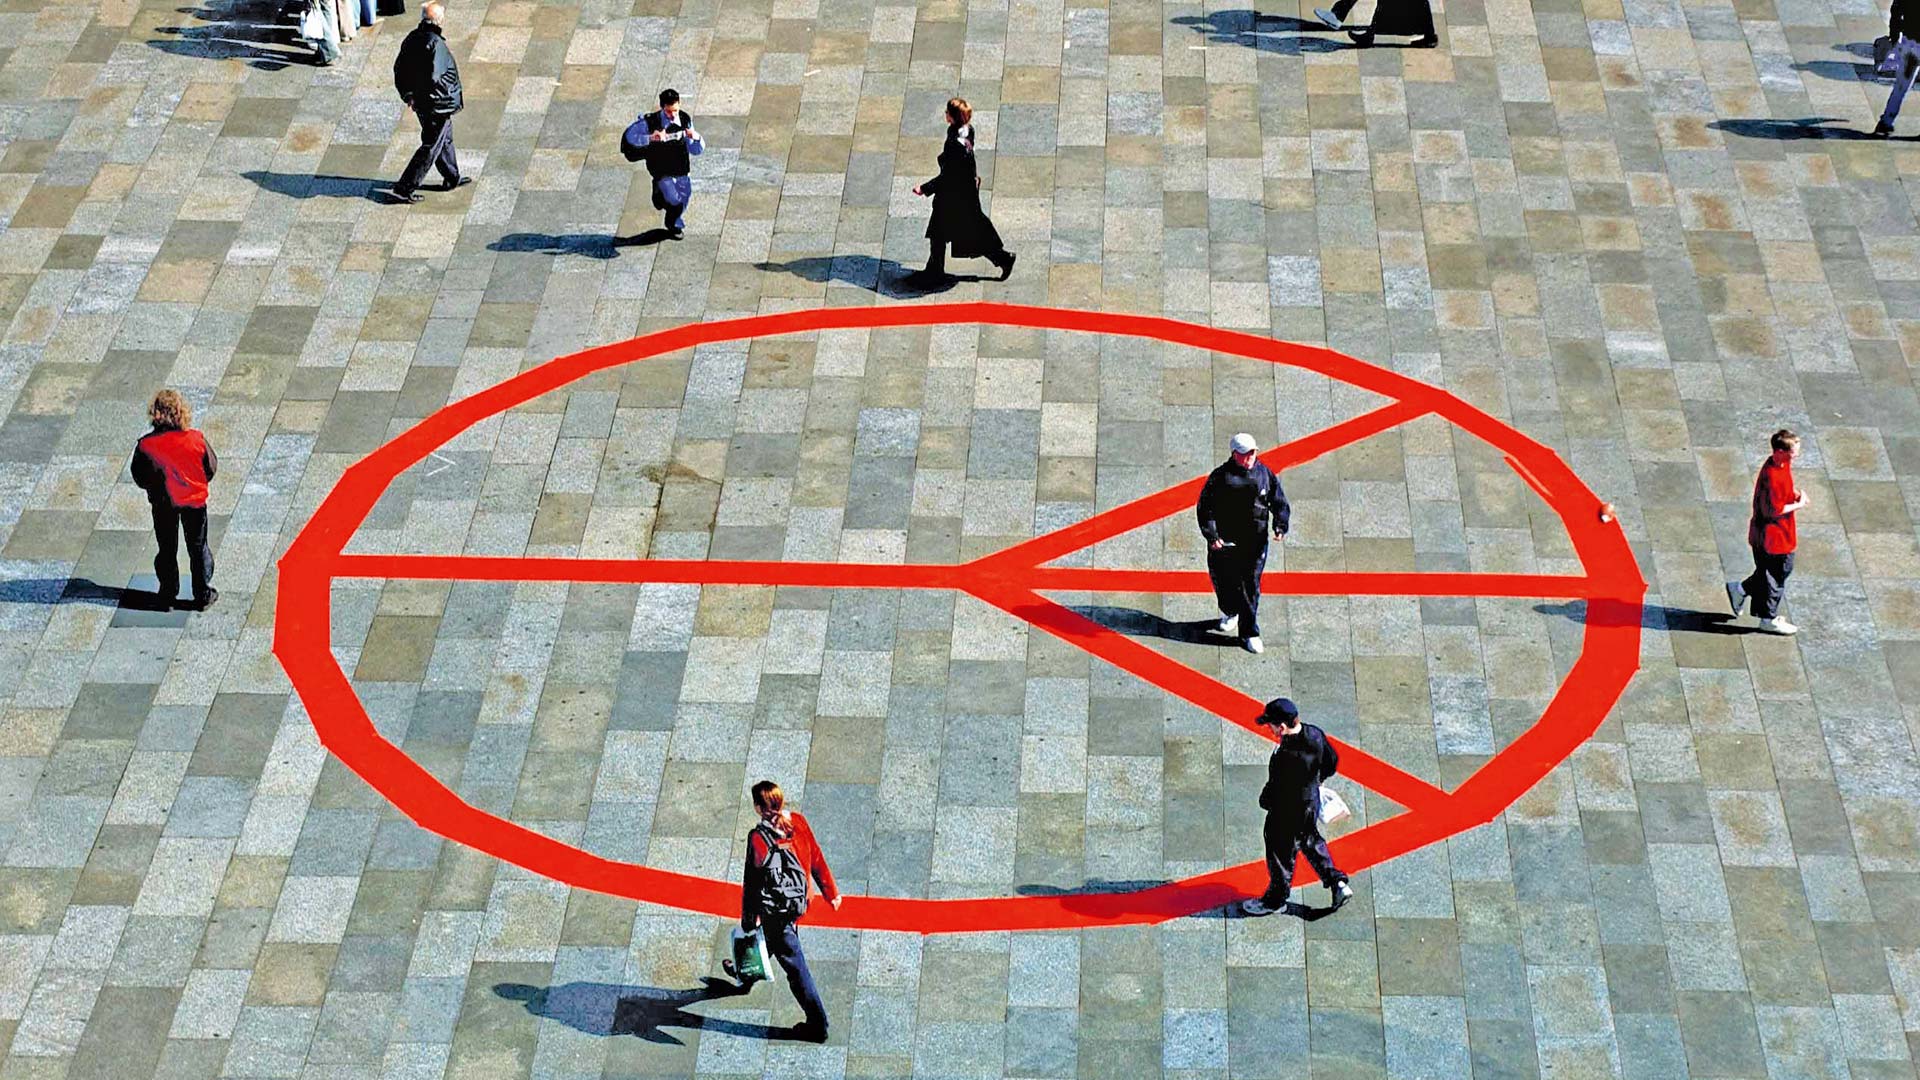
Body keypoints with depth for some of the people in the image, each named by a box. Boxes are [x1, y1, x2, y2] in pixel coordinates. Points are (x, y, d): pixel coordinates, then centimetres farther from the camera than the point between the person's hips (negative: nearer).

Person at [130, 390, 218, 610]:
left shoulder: (146, 445, -21)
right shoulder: (196, 440, -21)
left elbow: (140, 478, -10)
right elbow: (211, 468, -7)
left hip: (163, 503, 0)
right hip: (194, 501, 0)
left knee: (167, 549, 18)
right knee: (198, 548, 15)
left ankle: (168, 594, 28)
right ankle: (203, 594, 22)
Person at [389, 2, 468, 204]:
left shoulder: (412, 39, 0)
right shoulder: (435, 43, -26)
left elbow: (399, 68, 7)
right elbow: (434, 77, -32)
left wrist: (407, 94, 16)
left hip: (420, 102, 9)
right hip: (439, 105, -9)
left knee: (445, 139, 26)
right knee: (431, 147, 2)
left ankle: (452, 178, 41)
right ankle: (405, 188, 3)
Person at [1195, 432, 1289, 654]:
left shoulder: (1265, 475, 1)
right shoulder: (1220, 477, -6)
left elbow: (1280, 503, 8)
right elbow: (1205, 508, -6)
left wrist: (1280, 526, -10)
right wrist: (1211, 535, -17)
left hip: (1255, 542, 1)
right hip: (1224, 542, -1)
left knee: (1251, 586, 2)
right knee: (1223, 581, 10)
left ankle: (1249, 633, 12)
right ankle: (1229, 612, 43)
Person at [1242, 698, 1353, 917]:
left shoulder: (1286, 756, -38)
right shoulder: (1315, 734, -13)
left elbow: (1275, 790, -29)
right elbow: (1332, 759, 5)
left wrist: (1265, 801, -6)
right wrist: (1318, 779, 22)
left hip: (1287, 813, -8)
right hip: (1311, 803, 8)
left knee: (1281, 853, 14)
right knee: (1311, 841, 31)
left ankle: (1276, 899, 35)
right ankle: (1337, 883, 33)